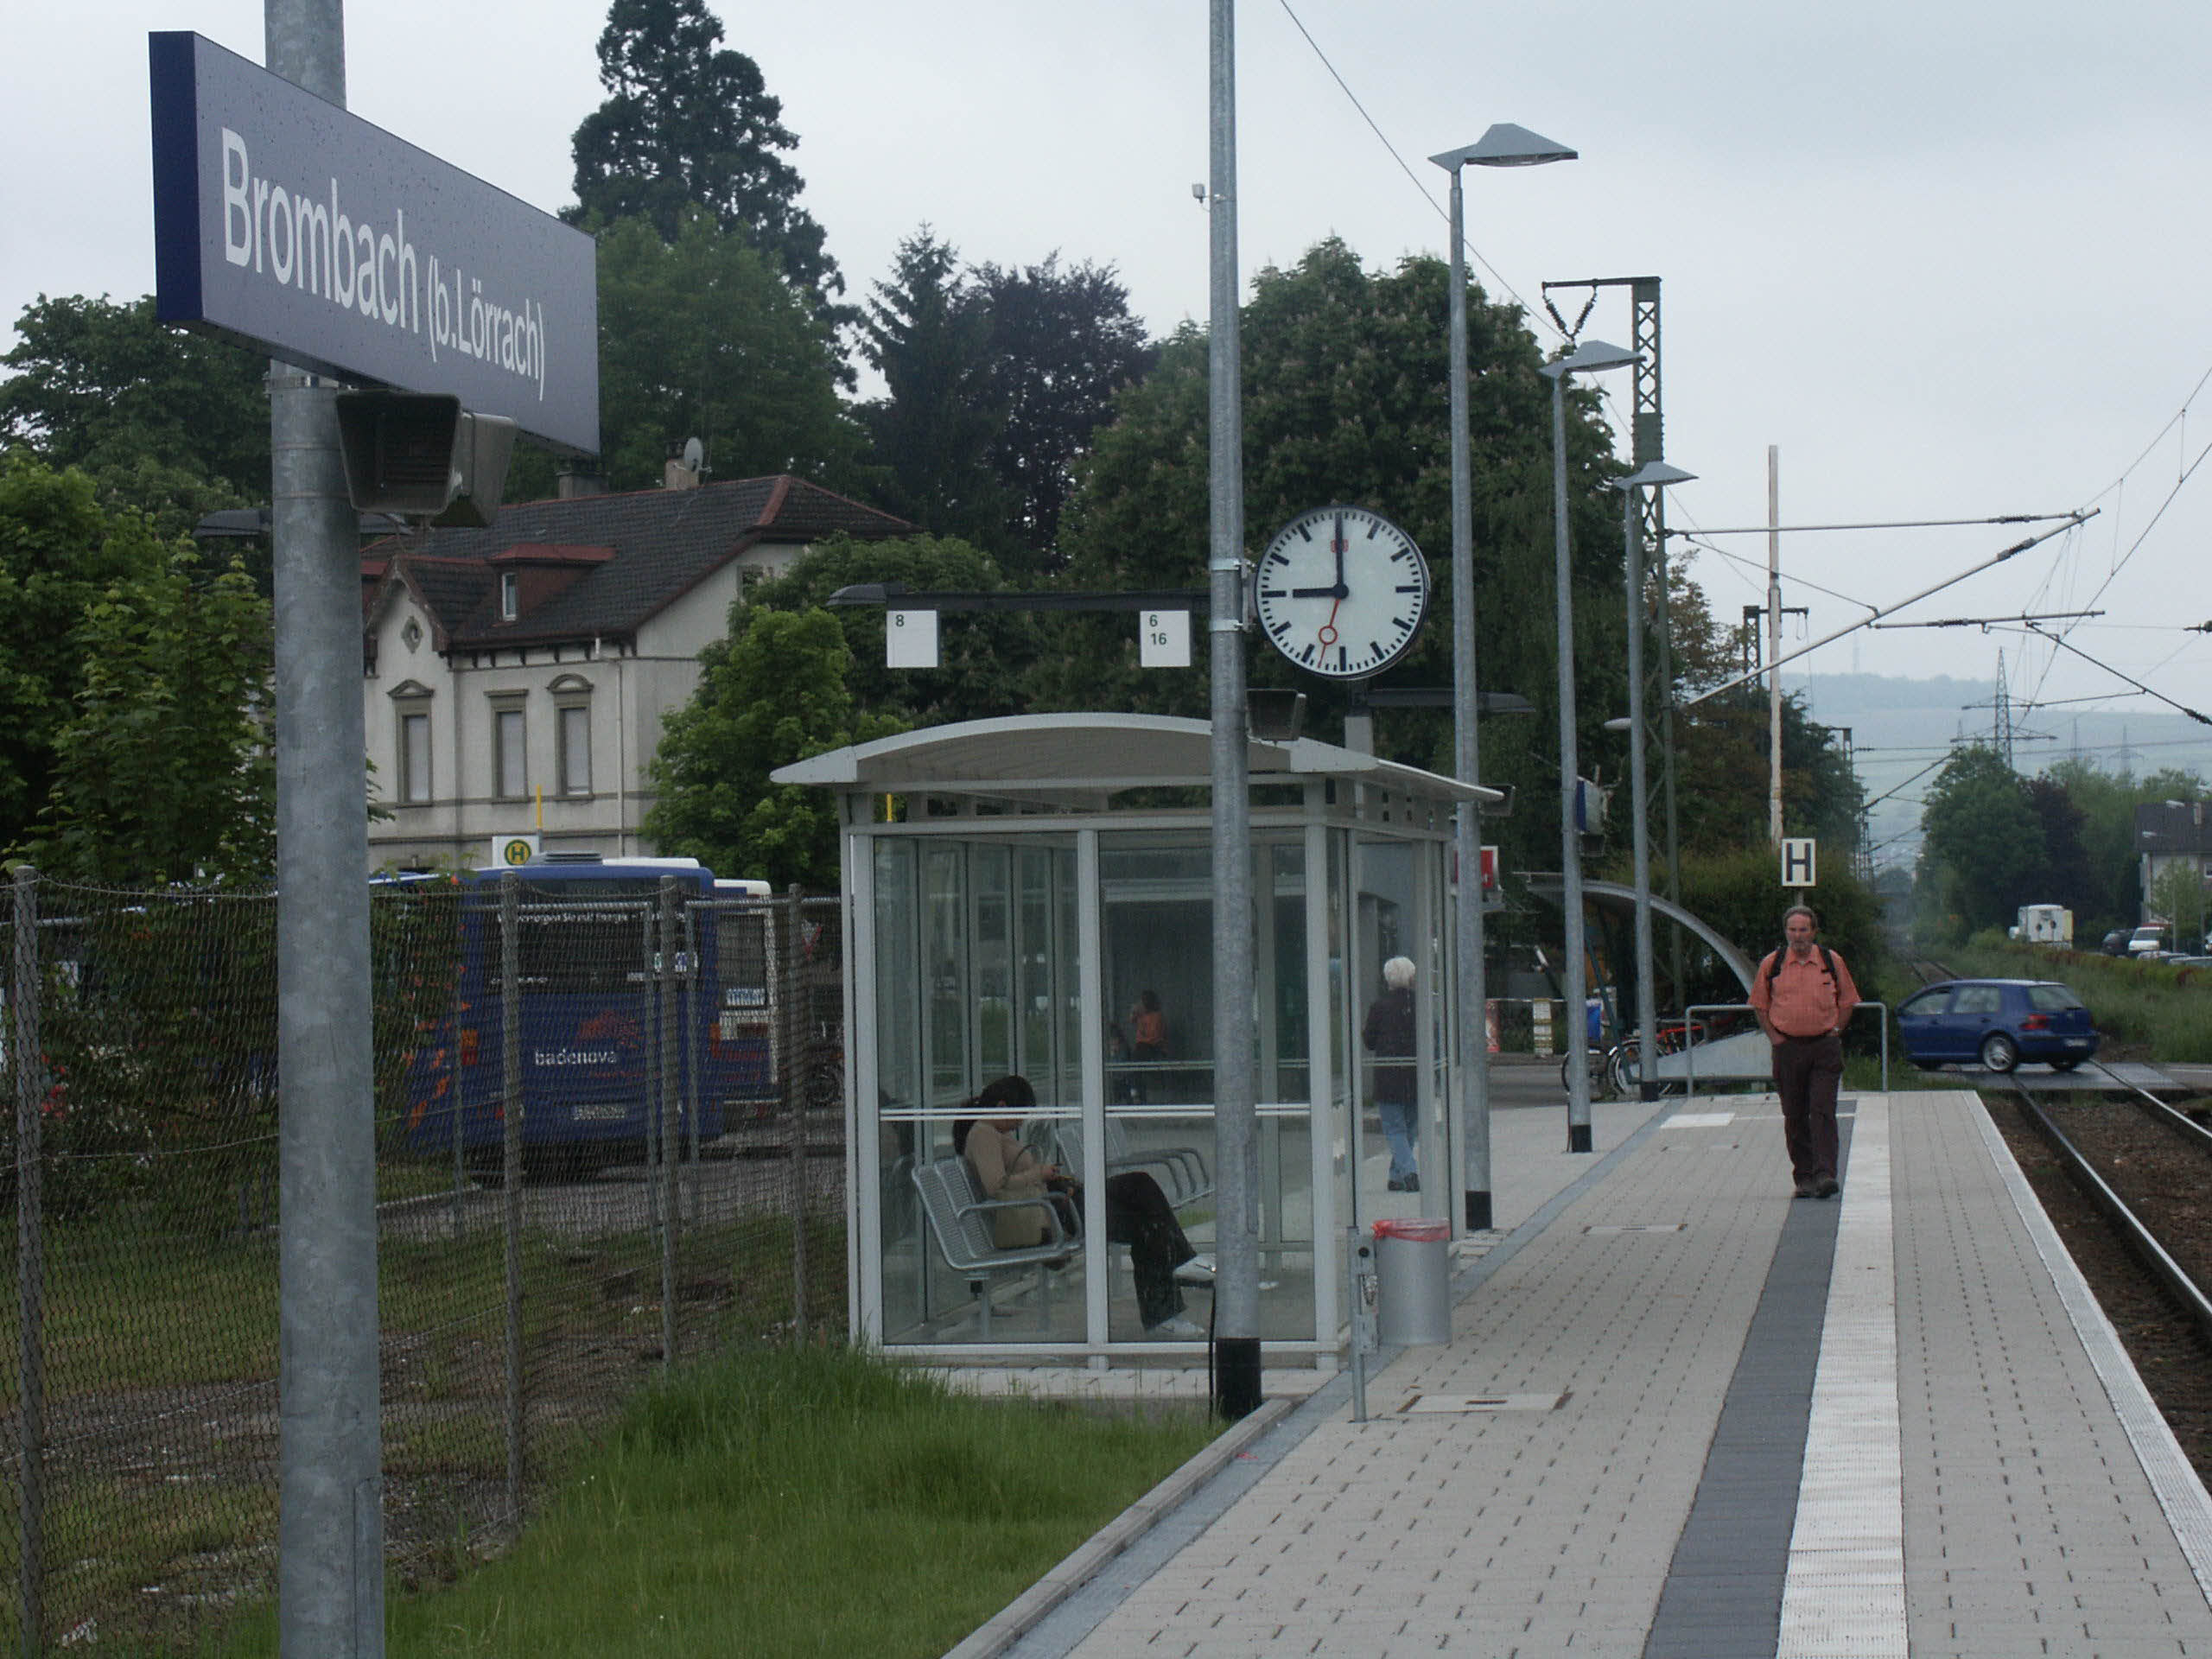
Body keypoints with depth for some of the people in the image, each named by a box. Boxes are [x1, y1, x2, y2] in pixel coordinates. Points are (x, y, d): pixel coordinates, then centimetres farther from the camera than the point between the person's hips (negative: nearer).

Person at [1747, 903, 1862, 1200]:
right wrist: (1774, 1037, 3)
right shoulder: (1772, 964, 3)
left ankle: (1825, 1175, -17)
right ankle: (1804, 1177, 12)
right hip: (1788, 1049, 1)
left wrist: (1834, 1031, 3)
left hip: (1825, 1047, -1)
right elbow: (1760, 1005, 13)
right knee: (1795, 1116, 4)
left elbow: (1847, 1001, 13)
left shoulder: (1832, 961, 3)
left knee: (1823, 1112, -11)